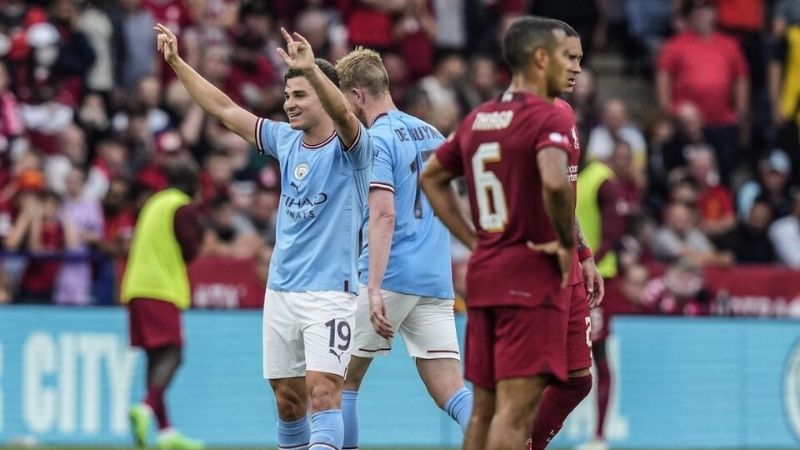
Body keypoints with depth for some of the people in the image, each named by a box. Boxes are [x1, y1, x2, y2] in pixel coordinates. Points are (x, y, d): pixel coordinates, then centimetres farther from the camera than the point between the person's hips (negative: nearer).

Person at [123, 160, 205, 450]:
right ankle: (146, 408, -37)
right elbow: (190, 251, -7)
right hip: (162, 289, -8)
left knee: (157, 357, 8)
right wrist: (199, 229, 11)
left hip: (136, 287, 8)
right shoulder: (184, 208, -3)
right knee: (171, 355, -14)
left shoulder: (155, 202, 21)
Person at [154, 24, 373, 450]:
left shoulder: (348, 147, -8)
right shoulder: (286, 141, 11)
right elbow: (224, 109, 17)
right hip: (280, 291, 6)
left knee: (322, 391, -17)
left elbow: (344, 115, -30)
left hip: (329, 291, -6)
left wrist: (312, 69, -47)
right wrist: (177, 62, 14)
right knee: (288, 400, 9)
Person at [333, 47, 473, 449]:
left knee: (344, 381, 8)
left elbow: (384, 215, -19)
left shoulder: (376, 141, -8)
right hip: (437, 280, 7)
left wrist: (374, 289, -24)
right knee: (451, 391, -2)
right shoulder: (430, 133, 16)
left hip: (393, 278, -7)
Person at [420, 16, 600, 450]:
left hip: (484, 272, 8)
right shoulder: (552, 117, -12)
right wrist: (568, 244, -15)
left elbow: (431, 178, 22)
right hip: (534, 276, -8)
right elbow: (555, 183, -30)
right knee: (516, 408, -10)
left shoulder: (477, 119, 13)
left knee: (484, 408, 12)